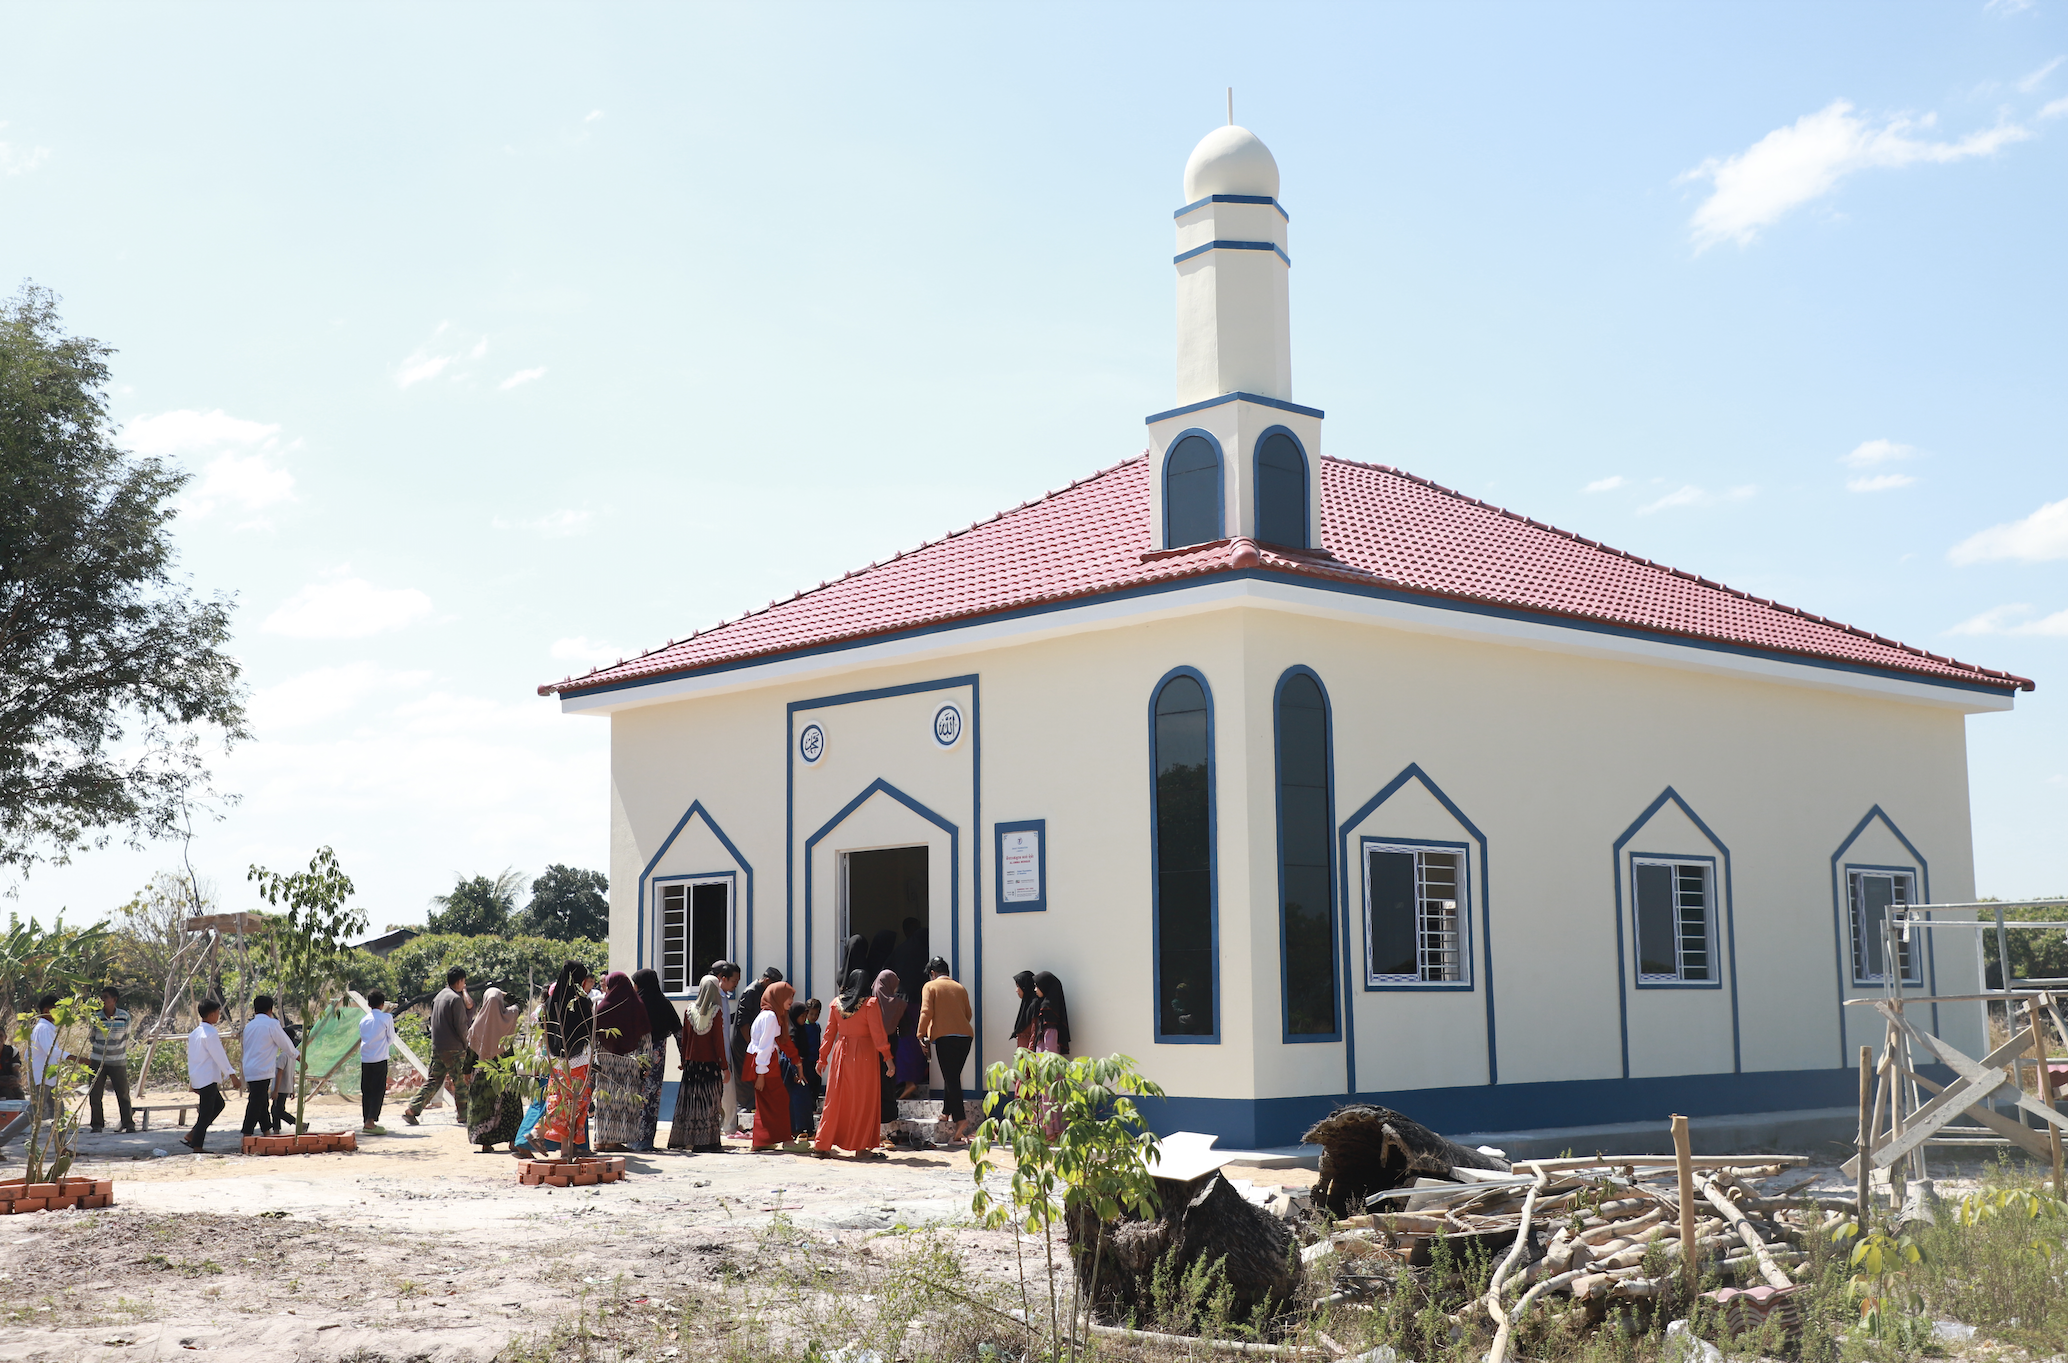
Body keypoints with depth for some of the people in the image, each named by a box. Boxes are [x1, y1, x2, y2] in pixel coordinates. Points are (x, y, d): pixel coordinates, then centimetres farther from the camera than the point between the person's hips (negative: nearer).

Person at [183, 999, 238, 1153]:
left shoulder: (195, 1032, 13)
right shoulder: (210, 1033, -15)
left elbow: (190, 1056, 19)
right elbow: (219, 1057, -17)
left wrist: (191, 1078, 26)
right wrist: (232, 1075, -14)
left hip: (197, 1077, 10)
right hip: (208, 1078, -10)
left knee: (218, 1104, 20)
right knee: (206, 1113, -3)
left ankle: (191, 1136, 16)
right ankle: (197, 1146, -1)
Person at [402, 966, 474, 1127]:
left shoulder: (439, 996, 13)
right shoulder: (456, 998, -13)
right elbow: (460, 1025, -14)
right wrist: (466, 1044, -1)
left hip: (436, 1046, 8)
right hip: (453, 1048, -8)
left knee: (433, 1081, 10)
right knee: (460, 1081, 2)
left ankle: (411, 1110, 3)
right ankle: (463, 1115, 7)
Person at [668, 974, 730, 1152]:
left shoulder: (690, 1010, 2)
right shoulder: (716, 1012, -9)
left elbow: (684, 1039, 7)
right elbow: (719, 1042, -9)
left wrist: (684, 1061, 18)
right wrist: (725, 1067, -3)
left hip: (691, 1062, 4)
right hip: (710, 1064, -4)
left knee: (689, 1101, 10)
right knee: (709, 1101, 0)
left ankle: (682, 1139, 13)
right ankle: (705, 1141, -2)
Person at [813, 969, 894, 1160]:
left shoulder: (836, 1003, 6)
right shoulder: (870, 1004, -6)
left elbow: (829, 1032, 8)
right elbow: (877, 1033, -10)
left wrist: (822, 1058, 13)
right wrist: (887, 1058, -8)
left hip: (841, 1053, 4)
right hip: (864, 1054, -4)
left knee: (835, 1101, 8)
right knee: (863, 1102, 2)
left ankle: (822, 1145, 7)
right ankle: (861, 1147, 1)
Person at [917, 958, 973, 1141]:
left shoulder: (930, 986, 4)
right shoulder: (960, 987, 18)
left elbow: (926, 1012, -6)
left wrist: (921, 1035, 1)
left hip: (944, 1036, -5)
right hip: (965, 1035, 5)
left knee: (951, 1078, -8)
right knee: (953, 1077, 17)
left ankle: (960, 1119, -19)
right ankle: (947, 1113, 20)